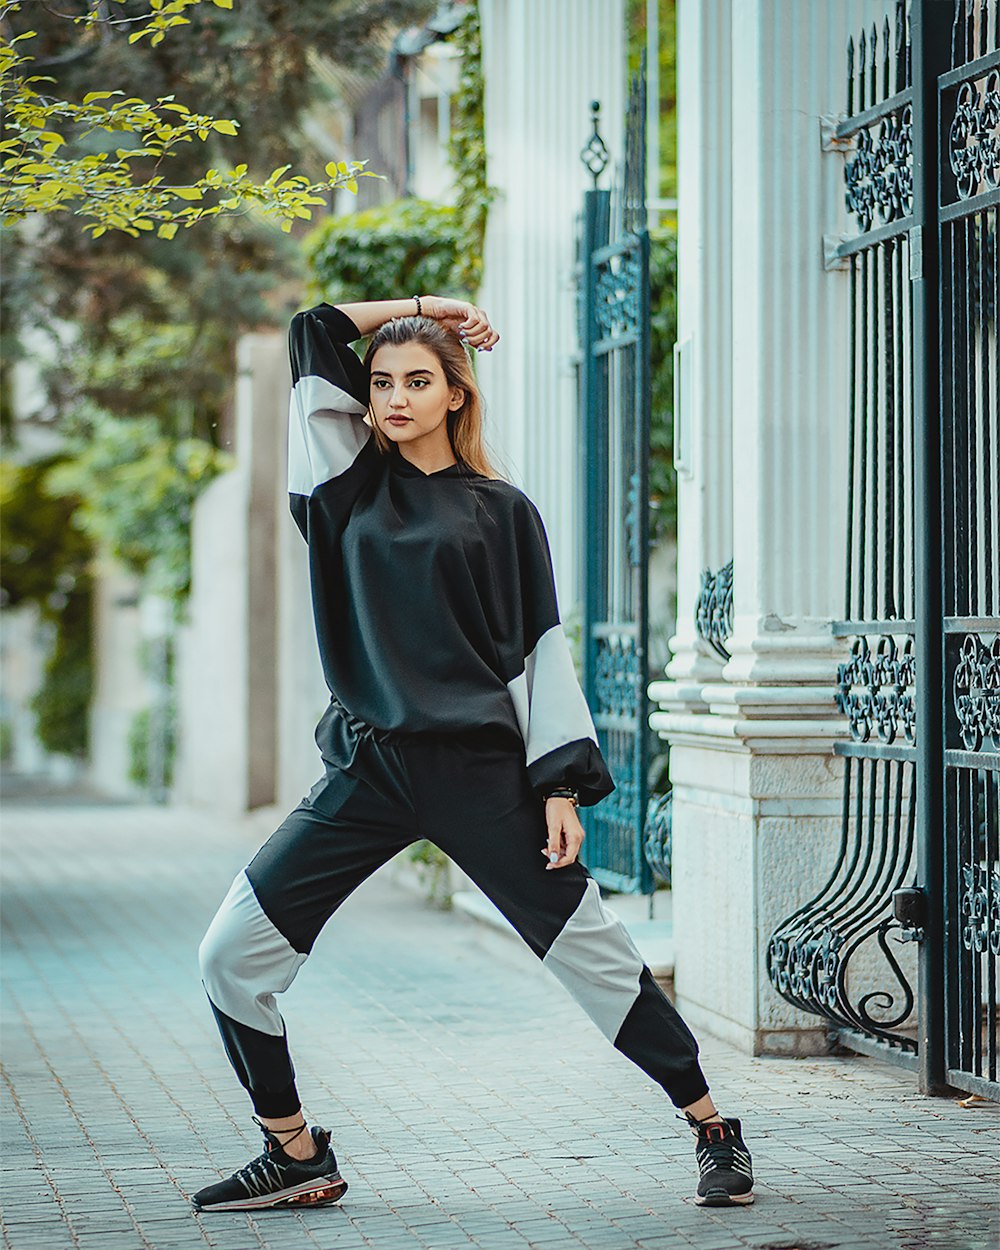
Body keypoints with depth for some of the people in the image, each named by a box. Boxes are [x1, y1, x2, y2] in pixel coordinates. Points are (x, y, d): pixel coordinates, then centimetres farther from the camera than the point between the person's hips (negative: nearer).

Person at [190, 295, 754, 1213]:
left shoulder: (502, 511, 5)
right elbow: (313, 332, 13)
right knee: (234, 954, -3)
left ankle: (714, 1130, 9)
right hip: (367, 773, 3)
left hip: (479, 769, -3)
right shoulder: (350, 483, 11)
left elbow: (543, 651, 3)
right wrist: (423, 306, 17)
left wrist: (561, 786, -4)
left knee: (592, 951, -2)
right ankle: (297, 1156, 11)